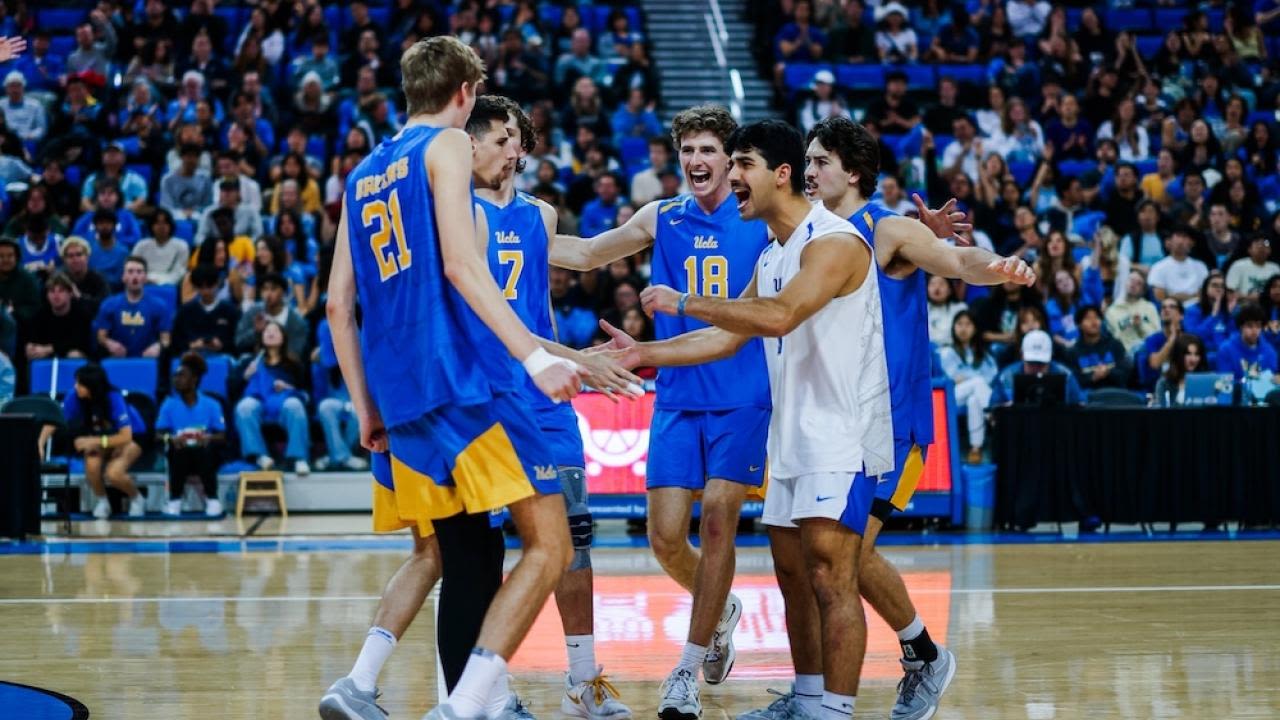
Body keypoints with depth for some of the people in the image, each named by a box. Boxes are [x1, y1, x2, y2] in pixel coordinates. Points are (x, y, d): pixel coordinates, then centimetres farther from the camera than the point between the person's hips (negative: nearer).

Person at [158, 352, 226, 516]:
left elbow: (221, 436, -4)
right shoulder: (169, 405, 3)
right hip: (180, 456, 0)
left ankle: (212, 499, -18)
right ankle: (175, 499, -20)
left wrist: (209, 438, -27)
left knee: (206, 449, -35)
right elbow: (159, 434, -4)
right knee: (178, 449, -35)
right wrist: (171, 439, -28)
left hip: (203, 458, 0)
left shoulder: (211, 405, 1)